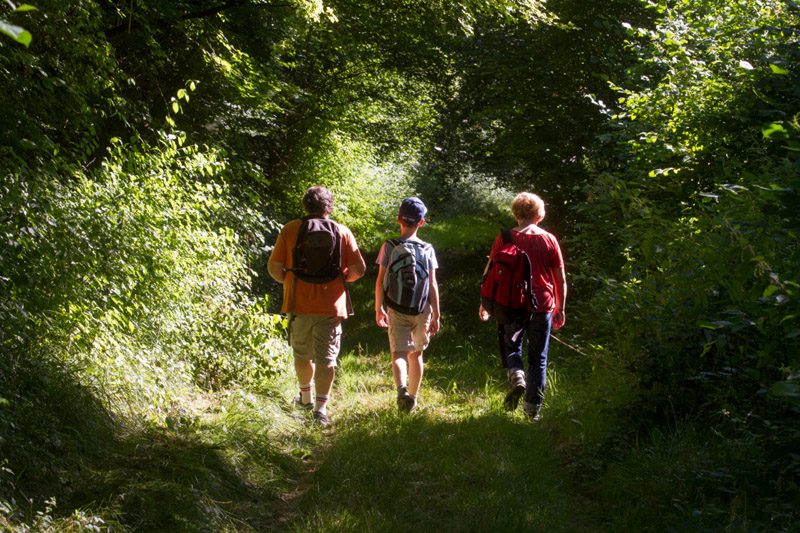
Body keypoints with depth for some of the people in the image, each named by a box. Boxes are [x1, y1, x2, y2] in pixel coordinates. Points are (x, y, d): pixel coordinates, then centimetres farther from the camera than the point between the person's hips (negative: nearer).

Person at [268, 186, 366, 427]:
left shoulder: (290, 229, -1)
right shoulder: (342, 232, 0)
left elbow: (274, 267, -5)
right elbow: (359, 268, -4)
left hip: (299, 303, 1)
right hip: (331, 305, -1)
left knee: (302, 353, 19)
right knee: (326, 357, 4)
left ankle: (306, 396, 36)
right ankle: (321, 406, -2)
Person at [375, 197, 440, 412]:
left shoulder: (389, 247, -4)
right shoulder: (427, 249, -2)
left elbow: (380, 281, -4)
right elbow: (433, 285, -2)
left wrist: (378, 309, 6)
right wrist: (436, 315, 3)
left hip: (396, 312, -1)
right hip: (421, 311, 2)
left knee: (398, 354, -3)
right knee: (416, 354, 16)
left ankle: (402, 389, -30)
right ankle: (413, 396, 25)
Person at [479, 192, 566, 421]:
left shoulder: (505, 238, -2)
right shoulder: (549, 240, 1)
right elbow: (561, 279, 4)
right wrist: (560, 309, 14)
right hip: (543, 305, 1)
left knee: (511, 345, 22)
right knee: (538, 358, 11)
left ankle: (517, 377, -6)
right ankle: (533, 407, 13)